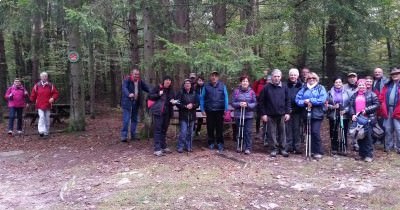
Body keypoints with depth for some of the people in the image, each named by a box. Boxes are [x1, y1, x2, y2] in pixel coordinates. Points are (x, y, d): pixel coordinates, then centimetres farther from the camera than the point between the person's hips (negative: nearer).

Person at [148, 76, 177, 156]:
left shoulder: (171, 91, 14)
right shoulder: (158, 88, -3)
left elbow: (172, 99, 21)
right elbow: (150, 96, -4)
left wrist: (173, 101, -2)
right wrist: (158, 94, -17)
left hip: (167, 112, 6)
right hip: (158, 111, -6)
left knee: (164, 129, 13)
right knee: (158, 129, -7)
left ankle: (163, 147, 23)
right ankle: (157, 149, -8)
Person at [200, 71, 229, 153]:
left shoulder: (222, 86, -1)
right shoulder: (206, 86, 0)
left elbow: (226, 98, 0)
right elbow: (202, 98, 3)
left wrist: (226, 110, -4)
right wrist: (202, 109, -2)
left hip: (219, 110, -1)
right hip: (209, 111, 1)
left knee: (219, 128, 4)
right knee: (210, 128, 8)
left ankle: (220, 144, 14)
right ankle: (211, 143, 22)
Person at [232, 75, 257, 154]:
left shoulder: (251, 92, 0)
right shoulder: (236, 91, 0)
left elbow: (255, 103, -1)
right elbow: (233, 103, 1)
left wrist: (247, 104, -17)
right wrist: (239, 104, -18)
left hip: (249, 115, -1)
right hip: (238, 115, 1)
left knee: (248, 131, -2)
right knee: (239, 131, 9)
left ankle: (248, 148, 6)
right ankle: (240, 146, 25)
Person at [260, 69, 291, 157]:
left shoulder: (284, 87, 3)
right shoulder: (267, 88, -2)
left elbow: (288, 100, 5)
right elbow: (262, 102, -1)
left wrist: (287, 112, -2)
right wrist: (264, 114, -6)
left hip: (282, 114, 1)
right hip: (270, 115, -1)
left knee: (282, 132, 8)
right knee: (272, 132, 5)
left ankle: (283, 149, 18)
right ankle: (275, 148, 17)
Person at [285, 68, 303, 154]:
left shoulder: (301, 86, 3)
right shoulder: (286, 85, 3)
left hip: (297, 111, 0)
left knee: (297, 129, 5)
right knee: (288, 129, 3)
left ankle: (297, 147, 12)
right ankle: (288, 146, 10)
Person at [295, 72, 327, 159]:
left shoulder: (320, 88, 4)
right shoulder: (303, 89, 12)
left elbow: (322, 99, -11)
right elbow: (297, 99, 2)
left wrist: (310, 100, -15)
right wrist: (305, 102, -17)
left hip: (317, 114, -4)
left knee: (315, 132, -13)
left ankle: (318, 152, -2)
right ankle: (312, 150, 20)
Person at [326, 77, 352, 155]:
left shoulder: (346, 92, 4)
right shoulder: (330, 93, 7)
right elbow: (326, 104, 4)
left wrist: (345, 110, -12)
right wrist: (332, 107, -13)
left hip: (344, 115, -1)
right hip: (333, 116, 1)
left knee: (344, 132, -1)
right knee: (333, 133, 3)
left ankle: (343, 149, 10)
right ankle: (334, 149, 14)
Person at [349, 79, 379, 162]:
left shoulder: (371, 94, 3)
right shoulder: (354, 95, 15)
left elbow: (376, 104, -4)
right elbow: (351, 106, 9)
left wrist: (366, 110, -14)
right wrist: (353, 114, -8)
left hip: (368, 118, -4)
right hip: (357, 118, 4)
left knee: (367, 136, -7)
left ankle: (369, 155, 1)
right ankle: (361, 153, 17)